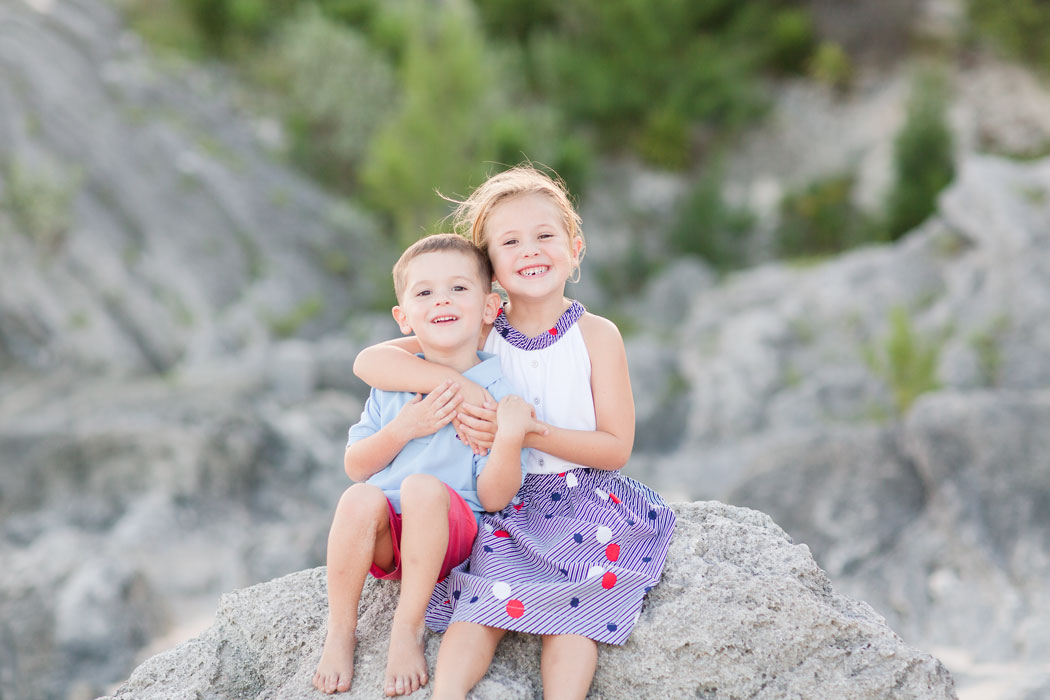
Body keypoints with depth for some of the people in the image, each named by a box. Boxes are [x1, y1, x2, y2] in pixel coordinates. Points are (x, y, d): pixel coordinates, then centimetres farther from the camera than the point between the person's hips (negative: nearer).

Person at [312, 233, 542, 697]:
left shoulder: (499, 393, -6)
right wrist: (402, 429, -12)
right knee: (360, 498, -30)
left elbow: (492, 498, -10)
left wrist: (510, 437, -28)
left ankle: (407, 630, -22)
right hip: (383, 540, 3)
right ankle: (339, 634, -14)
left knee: (425, 487, -33)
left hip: (450, 538, -3)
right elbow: (355, 468, 5)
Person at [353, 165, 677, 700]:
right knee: (486, 600, -24)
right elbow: (369, 361, -8)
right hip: (505, 501, 1)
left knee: (572, 607, -25)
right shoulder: (479, 333, 0)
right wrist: (457, 384, -22)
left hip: (581, 495, -1)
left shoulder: (596, 335, -4)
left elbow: (615, 448, -7)